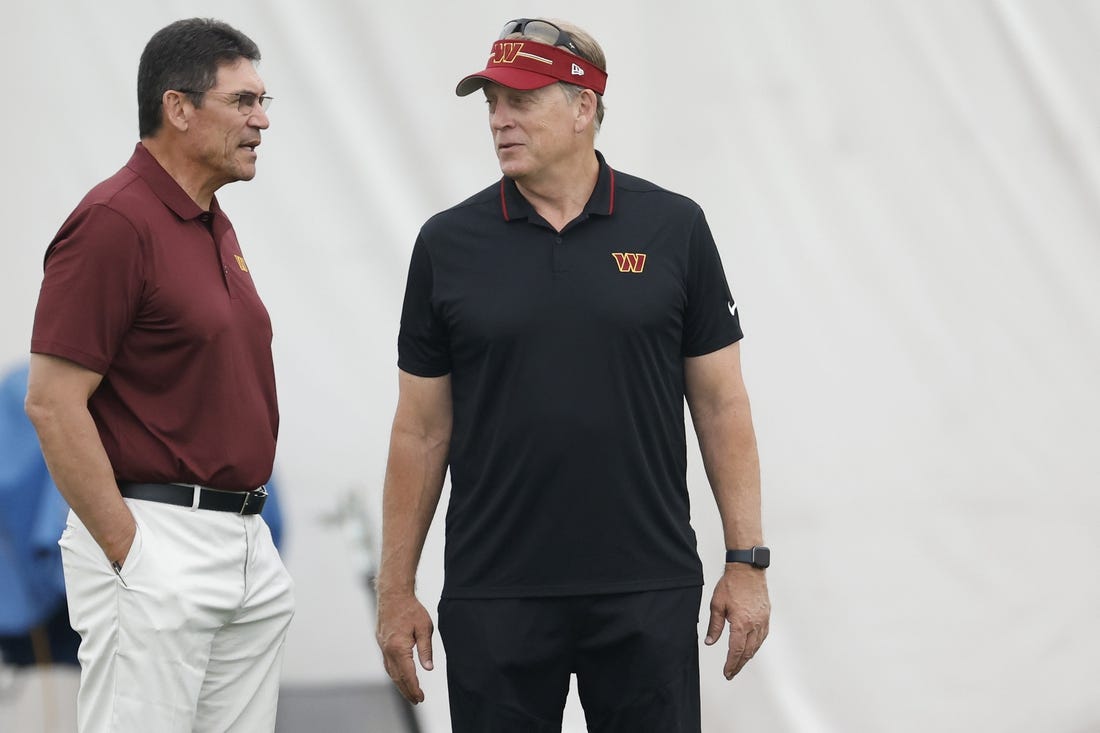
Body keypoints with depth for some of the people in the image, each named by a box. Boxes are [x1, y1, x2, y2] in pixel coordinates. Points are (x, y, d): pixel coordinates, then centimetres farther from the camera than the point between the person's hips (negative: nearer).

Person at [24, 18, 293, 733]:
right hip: (157, 546, -9)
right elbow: (53, 403, -17)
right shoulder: (115, 223, -13)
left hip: (246, 539, 9)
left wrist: (252, 534, 17)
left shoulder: (216, 228, 16)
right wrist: (129, 554, -17)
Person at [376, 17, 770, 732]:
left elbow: (720, 403, 4)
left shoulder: (673, 228, 2)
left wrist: (747, 563, -1)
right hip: (495, 597, 1)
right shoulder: (449, 243, 3)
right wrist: (396, 591, 4)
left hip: (649, 592, -1)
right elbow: (422, 430, 6)